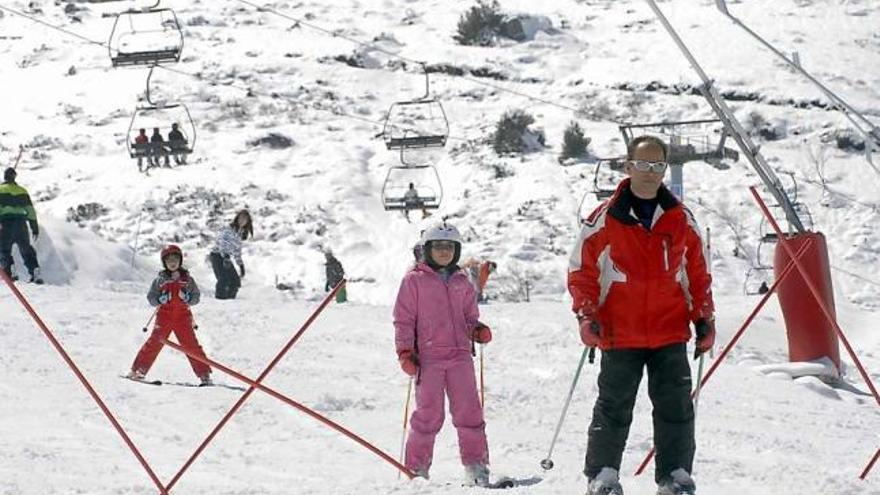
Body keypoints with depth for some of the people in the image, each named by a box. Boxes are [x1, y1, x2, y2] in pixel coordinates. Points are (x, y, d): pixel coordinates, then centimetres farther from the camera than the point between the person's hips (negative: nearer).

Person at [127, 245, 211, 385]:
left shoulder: (187, 279, 8)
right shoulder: (160, 280, 5)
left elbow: (196, 296, 8)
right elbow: (151, 297, 6)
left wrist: (187, 298, -13)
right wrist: (160, 300, -15)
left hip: (183, 316, 0)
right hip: (164, 315, 0)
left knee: (191, 344, -4)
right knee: (155, 342, -8)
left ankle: (204, 374, -2)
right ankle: (138, 370, -2)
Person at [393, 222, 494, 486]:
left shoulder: (462, 283, 16)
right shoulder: (414, 280, 4)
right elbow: (403, 319, 3)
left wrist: (478, 330, 1)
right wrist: (405, 352, -5)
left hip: (460, 355, 4)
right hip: (427, 357, -3)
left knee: (469, 411, -1)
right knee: (428, 414, -4)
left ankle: (476, 465, 4)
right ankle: (417, 468, 6)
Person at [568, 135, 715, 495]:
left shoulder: (681, 219, 7)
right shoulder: (604, 220, -2)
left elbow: (697, 273, 16)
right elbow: (582, 271, 3)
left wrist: (704, 318, 10)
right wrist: (586, 316, -7)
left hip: (671, 334, 2)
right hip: (619, 335, -2)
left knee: (676, 407, 1)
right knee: (614, 408, 3)